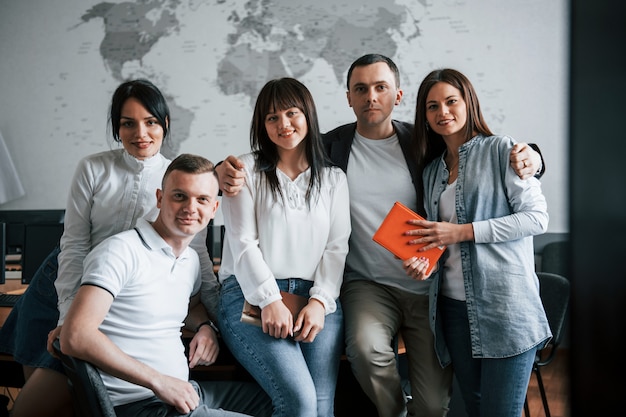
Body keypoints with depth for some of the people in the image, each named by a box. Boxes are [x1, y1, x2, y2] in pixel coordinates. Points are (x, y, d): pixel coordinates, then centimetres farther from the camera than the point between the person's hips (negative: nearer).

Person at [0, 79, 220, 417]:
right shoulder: (93, 169, -2)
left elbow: (198, 257, -6)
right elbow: (73, 246, -5)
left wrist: (210, 321, -18)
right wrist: (70, 317, -15)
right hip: (62, 286, 2)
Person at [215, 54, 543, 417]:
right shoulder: (330, 147, 0)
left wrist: (527, 157, -15)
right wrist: (230, 171, -25)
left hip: (428, 289, 1)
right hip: (368, 286, -1)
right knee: (366, 346, -31)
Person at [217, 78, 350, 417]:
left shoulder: (333, 179, 16)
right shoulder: (247, 169, 7)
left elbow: (336, 247, 8)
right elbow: (243, 242, -2)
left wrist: (320, 301, -8)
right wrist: (270, 300, -13)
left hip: (315, 299, 3)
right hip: (252, 297, -3)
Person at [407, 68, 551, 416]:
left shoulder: (501, 150, -2)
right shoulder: (432, 170, 15)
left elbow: (537, 217, -10)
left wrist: (463, 232, -14)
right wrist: (425, 259, -1)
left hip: (504, 305, -5)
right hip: (454, 306, 6)